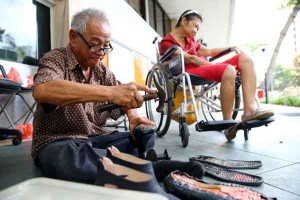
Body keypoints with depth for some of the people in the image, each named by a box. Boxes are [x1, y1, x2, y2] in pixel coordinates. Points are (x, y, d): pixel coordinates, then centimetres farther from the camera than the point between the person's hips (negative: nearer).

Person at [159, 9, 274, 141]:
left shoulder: (190, 40, 29)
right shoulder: (167, 42, 3)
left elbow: (208, 52, 27)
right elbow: (190, 59, -10)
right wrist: (217, 66, -16)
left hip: (207, 69, 9)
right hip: (190, 72, -8)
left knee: (244, 58, -8)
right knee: (228, 70, -33)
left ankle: (249, 109, -23)